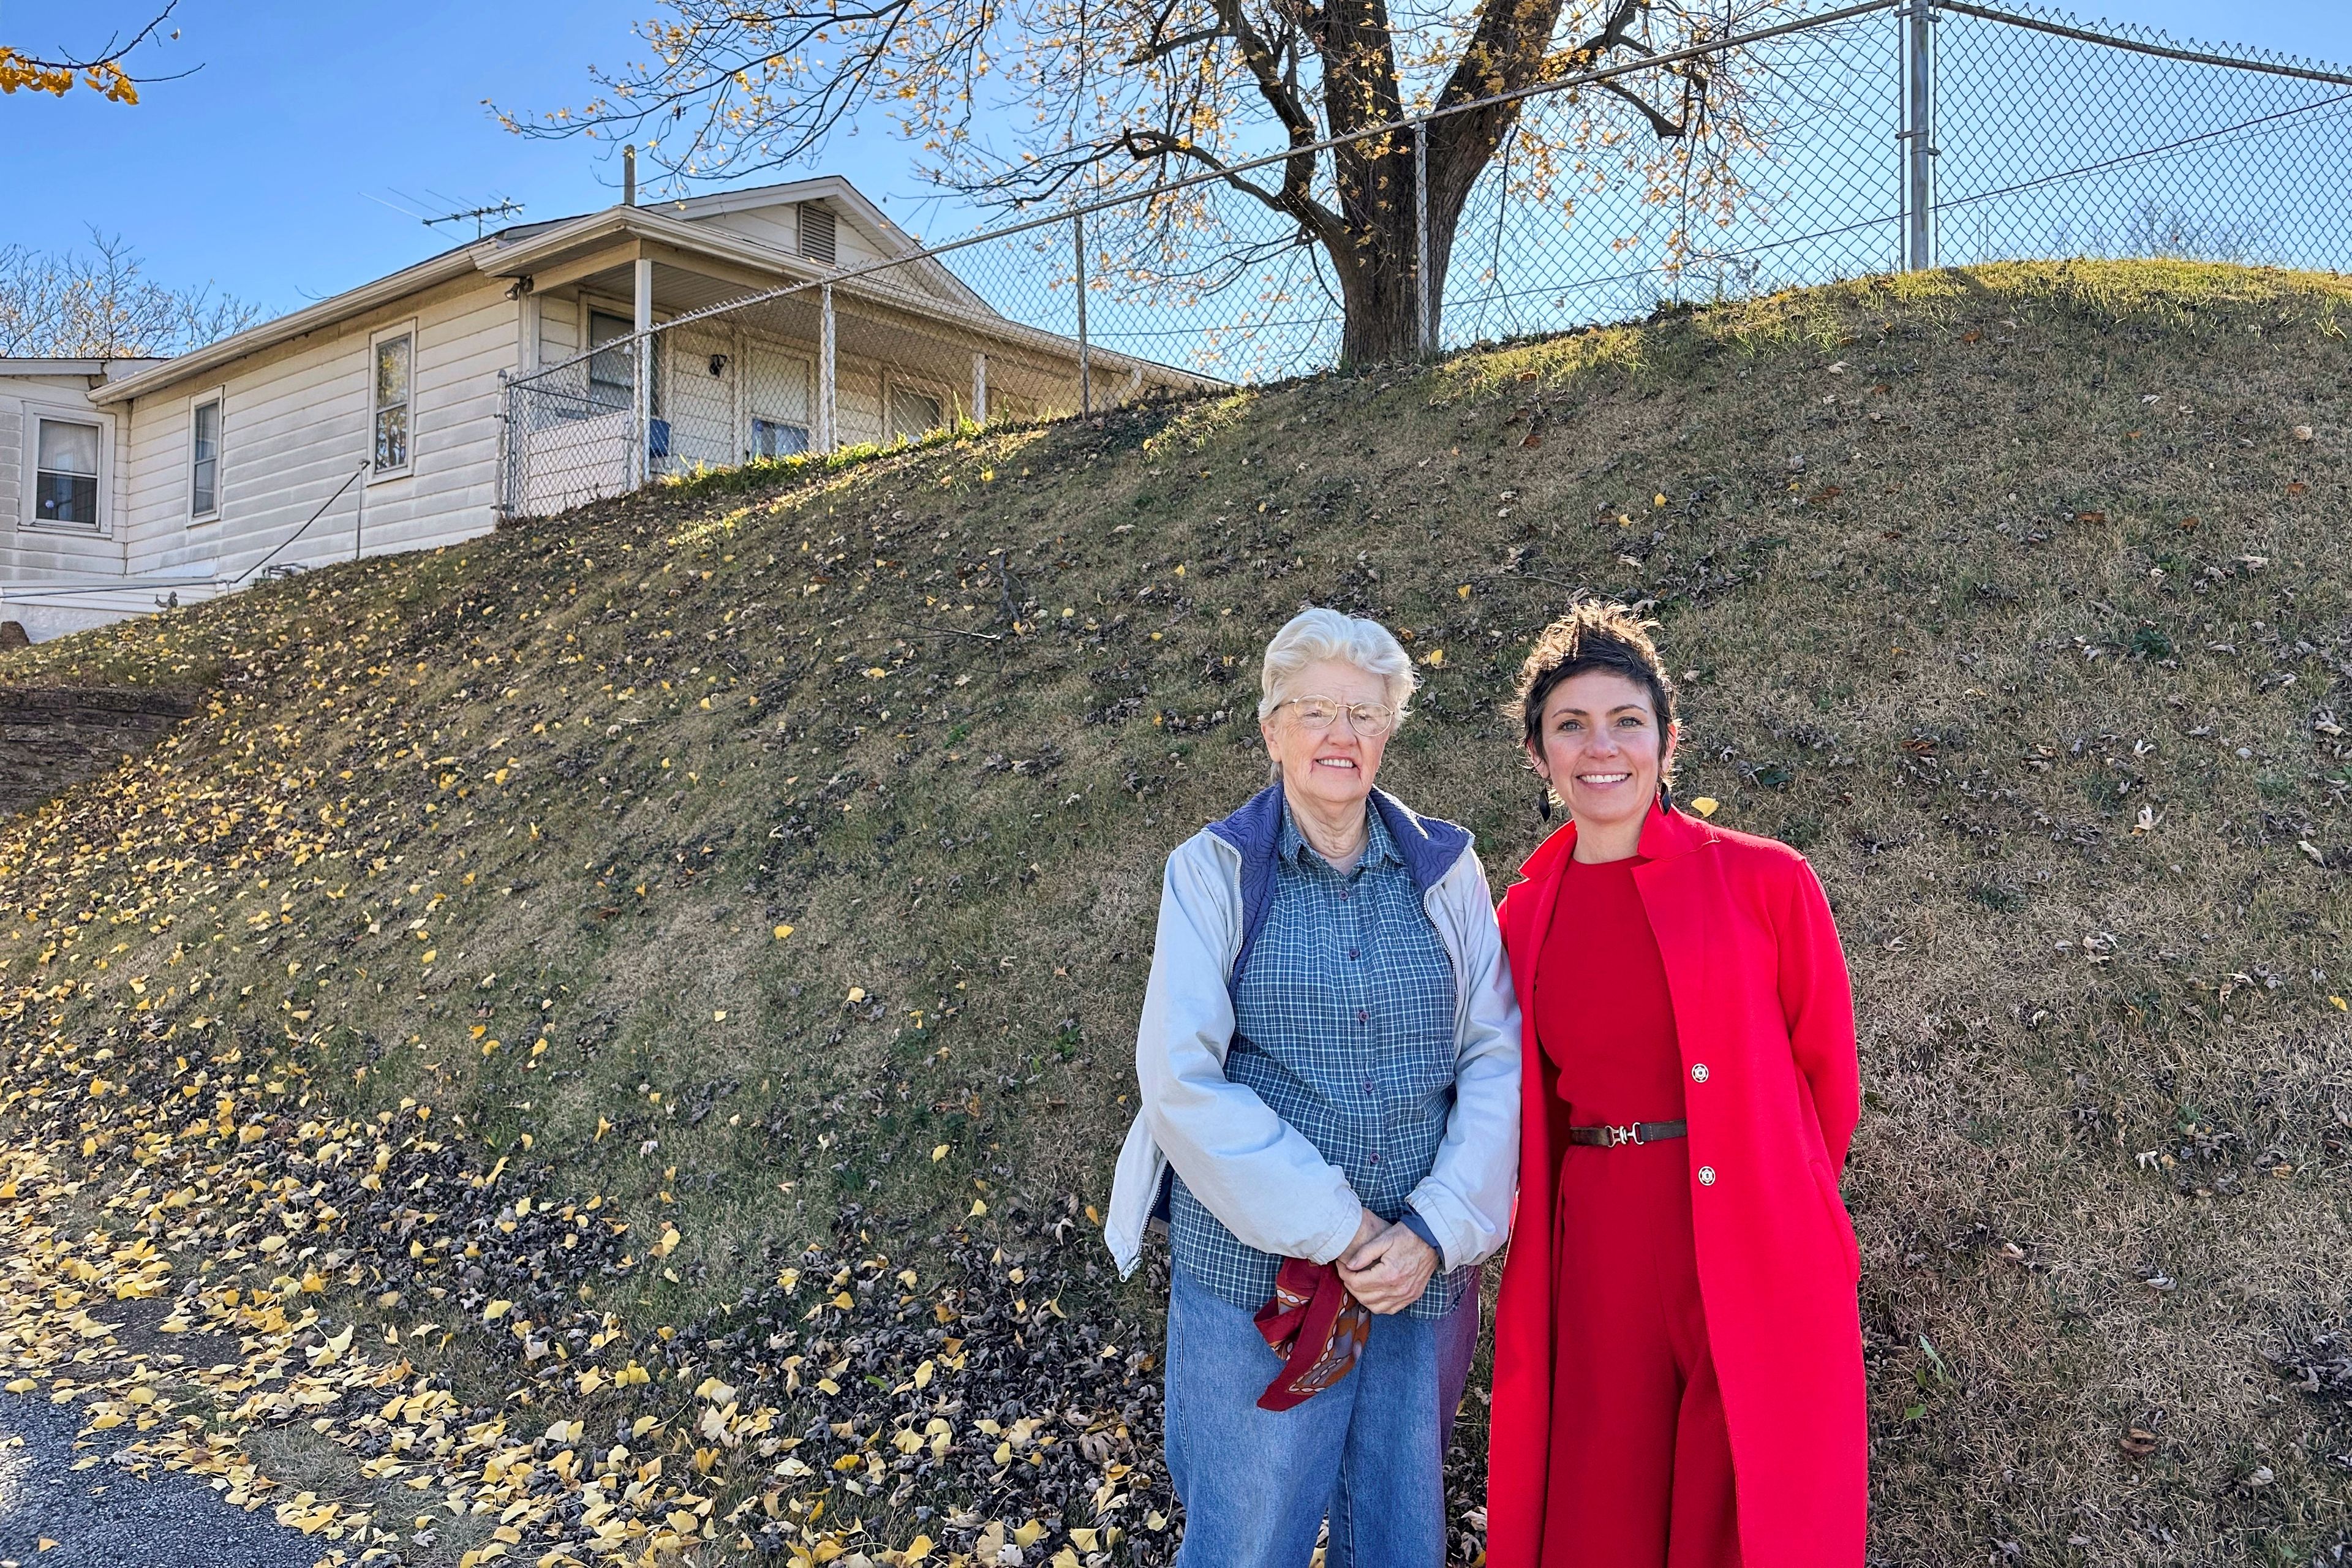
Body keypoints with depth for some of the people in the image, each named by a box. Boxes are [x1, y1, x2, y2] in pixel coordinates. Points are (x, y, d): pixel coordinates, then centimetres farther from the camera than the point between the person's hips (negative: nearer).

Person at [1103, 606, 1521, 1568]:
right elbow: (1179, 1078, -11)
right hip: (1255, 1268, -2)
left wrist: (1435, 1233, -10)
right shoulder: (1215, 871, -4)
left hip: (1416, 1269, 3)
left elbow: (1495, 1058, 1)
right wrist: (1333, 1227, -14)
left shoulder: (1444, 871, 4)